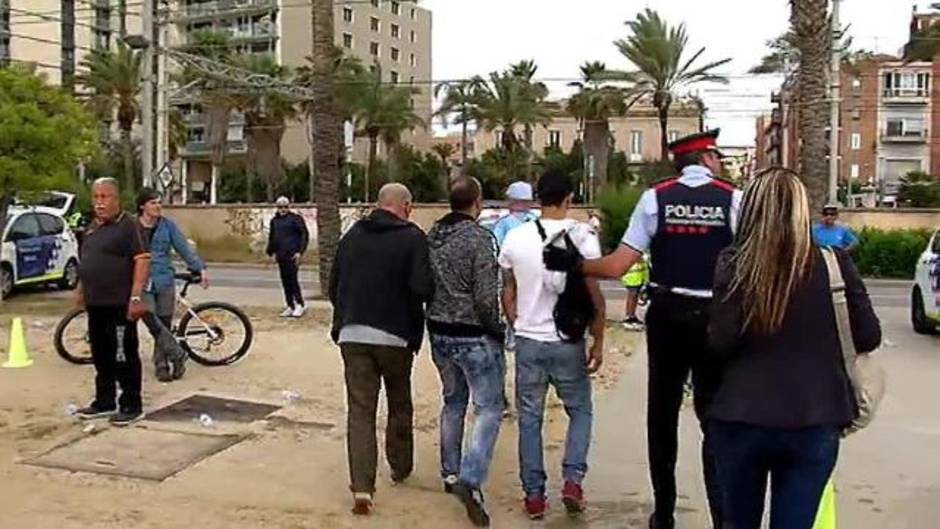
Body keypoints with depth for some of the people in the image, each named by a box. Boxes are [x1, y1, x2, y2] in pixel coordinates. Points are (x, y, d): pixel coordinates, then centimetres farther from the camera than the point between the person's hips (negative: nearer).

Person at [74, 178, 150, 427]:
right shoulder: (92, 227, 15)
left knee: (124, 357, -2)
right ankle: (104, 401, 27)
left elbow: (142, 261, -17)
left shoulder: (128, 226, -11)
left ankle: (131, 406, 7)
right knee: (101, 356, 16)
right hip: (95, 304, 8)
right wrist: (81, 290, 22)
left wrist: (136, 297, -23)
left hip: (119, 304, -8)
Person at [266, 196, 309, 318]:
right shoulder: (274, 221, 16)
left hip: (292, 255, -6)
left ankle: (300, 305, 0)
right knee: (285, 281, 7)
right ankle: (290, 306, 14)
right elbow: (272, 238, 26)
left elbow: (304, 235, -6)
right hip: (280, 255, 6)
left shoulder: (295, 219, -3)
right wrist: (270, 252, 19)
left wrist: (300, 252, -12)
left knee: (292, 279, -10)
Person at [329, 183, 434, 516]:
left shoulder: (353, 234, 7)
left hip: (352, 334, 3)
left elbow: (334, 285, 13)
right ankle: (400, 467, 34)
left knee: (360, 410, 3)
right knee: (399, 404, 19)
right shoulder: (412, 237, -8)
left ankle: (361, 487, -5)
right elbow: (422, 288, -19)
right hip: (395, 335, -2)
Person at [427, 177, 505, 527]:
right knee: (489, 408, 1)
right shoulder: (478, 237, -16)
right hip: (474, 336, -7)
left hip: (439, 333, 7)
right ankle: (470, 479, -11)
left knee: (453, 401, 22)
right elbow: (486, 297, -19)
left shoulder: (431, 236, 4)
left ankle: (450, 472, 31)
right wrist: (497, 329, -5)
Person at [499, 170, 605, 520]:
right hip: (568, 343, -2)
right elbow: (595, 296, -8)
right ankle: (572, 480, 6)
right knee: (580, 411, 18)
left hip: (528, 342, 2)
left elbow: (508, 294, 7)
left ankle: (534, 495, 15)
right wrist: (598, 342, 2)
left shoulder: (516, 238, 0)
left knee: (530, 418, 11)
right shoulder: (583, 236, -8)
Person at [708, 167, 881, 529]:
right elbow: (868, 338, 0)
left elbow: (721, 342, -11)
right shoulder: (835, 263, -4)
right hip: (814, 421, 1)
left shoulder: (734, 263, -8)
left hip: (742, 418, 0)